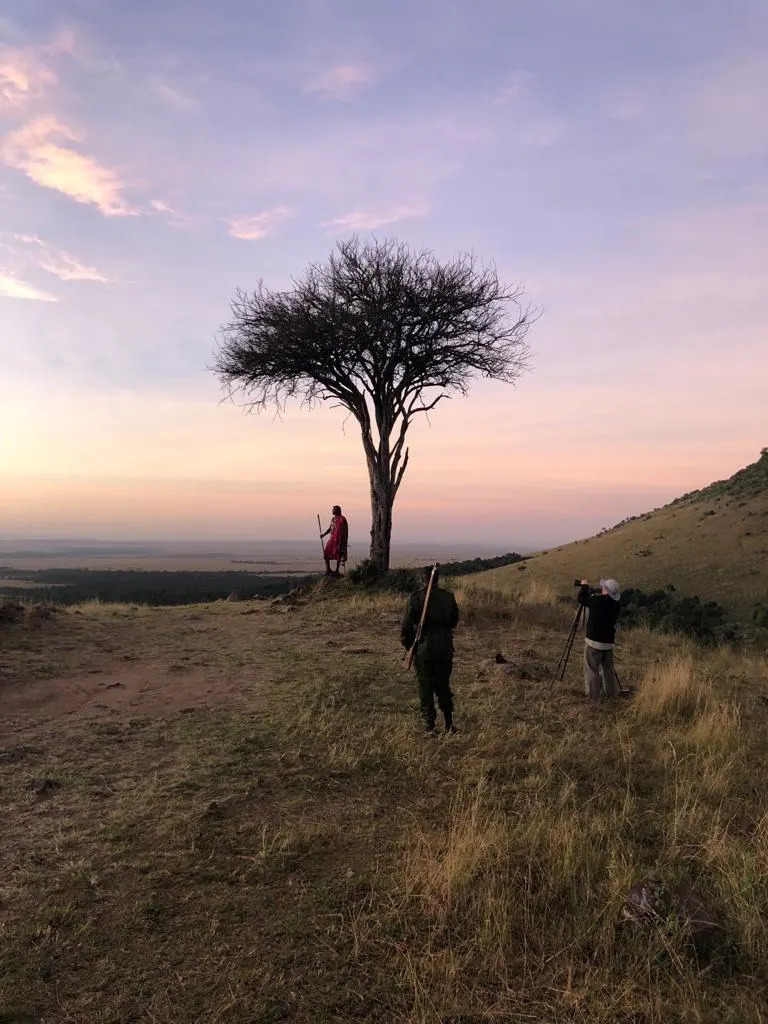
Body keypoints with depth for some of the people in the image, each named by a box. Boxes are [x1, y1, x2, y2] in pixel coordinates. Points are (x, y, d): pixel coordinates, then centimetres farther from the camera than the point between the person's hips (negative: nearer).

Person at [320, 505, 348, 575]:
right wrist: (324, 534, 13)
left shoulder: (342, 519, -10)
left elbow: (344, 531, -14)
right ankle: (328, 569, 13)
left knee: (338, 554, -1)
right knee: (326, 552, 4)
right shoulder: (333, 518, 16)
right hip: (332, 538, 8)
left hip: (339, 539, -8)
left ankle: (337, 571, 6)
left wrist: (342, 540, -20)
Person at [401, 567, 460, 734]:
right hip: (445, 647, 3)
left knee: (425, 687, 7)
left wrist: (408, 645, 4)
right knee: (443, 685, 17)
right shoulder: (448, 597, 0)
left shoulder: (415, 598, -11)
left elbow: (406, 626, -10)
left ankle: (429, 726, 8)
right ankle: (449, 722, 18)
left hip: (424, 647, -3)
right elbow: (454, 621, 12)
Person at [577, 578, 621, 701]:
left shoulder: (598, 601, -19)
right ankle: (611, 693, 27)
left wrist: (584, 586, 11)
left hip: (594, 642, -6)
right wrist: (590, 589, 19)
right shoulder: (616, 605, -3)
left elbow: (580, 598, -6)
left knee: (592, 670, 4)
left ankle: (593, 695, 6)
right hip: (609, 642, 6)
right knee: (608, 669, 19)